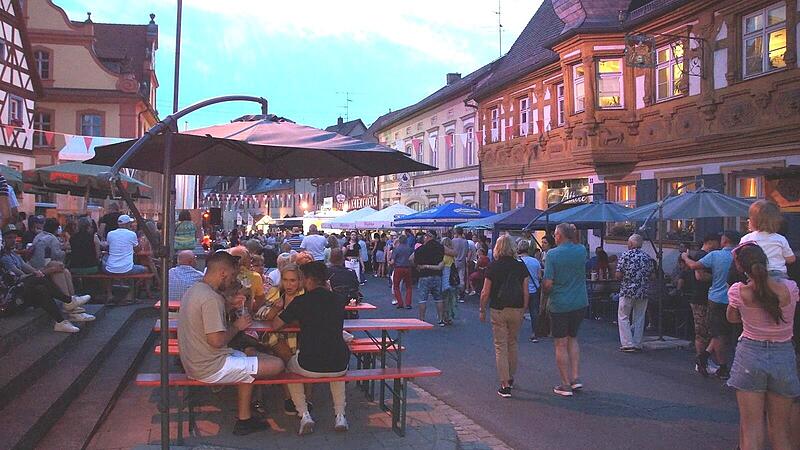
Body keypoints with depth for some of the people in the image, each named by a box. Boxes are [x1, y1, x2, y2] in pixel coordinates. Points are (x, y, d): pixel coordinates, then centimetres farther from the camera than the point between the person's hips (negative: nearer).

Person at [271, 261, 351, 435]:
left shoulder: (301, 301, -8)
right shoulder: (339, 300, 5)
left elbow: (275, 325, -1)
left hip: (309, 367, -3)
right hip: (339, 366, 3)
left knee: (290, 365, 31)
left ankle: (304, 415, 16)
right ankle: (340, 415, 24)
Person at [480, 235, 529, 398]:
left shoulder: (493, 267, -8)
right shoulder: (521, 267, -1)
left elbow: (485, 293, -7)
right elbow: (526, 293, 0)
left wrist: (482, 310, 5)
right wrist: (523, 311, 11)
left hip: (498, 310, -3)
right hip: (516, 310, 3)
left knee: (500, 347, 3)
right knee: (512, 344, 20)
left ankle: (505, 385, 0)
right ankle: (510, 378, 33)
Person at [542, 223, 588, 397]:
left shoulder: (552, 254, -14)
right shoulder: (582, 250, -1)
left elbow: (548, 283, -16)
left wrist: (545, 294, 4)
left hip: (559, 304, -5)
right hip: (580, 303, 5)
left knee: (561, 344, 5)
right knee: (572, 338, 22)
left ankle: (566, 385, 9)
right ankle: (576, 378, 16)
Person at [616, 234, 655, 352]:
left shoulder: (625, 256, -8)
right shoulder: (647, 258, 5)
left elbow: (618, 275, -10)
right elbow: (652, 276, 8)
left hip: (627, 291, -4)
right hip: (643, 292, 4)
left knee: (623, 317, 4)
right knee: (639, 319, 10)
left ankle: (627, 344, -3)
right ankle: (637, 344, 12)